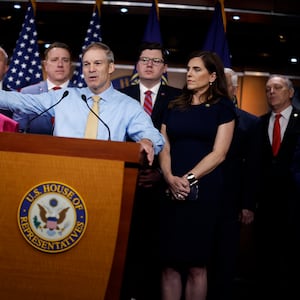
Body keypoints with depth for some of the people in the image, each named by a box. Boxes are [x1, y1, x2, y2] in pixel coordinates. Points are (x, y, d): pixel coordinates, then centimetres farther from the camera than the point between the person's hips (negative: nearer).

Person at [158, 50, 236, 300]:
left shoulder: (223, 107, 5)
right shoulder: (174, 107, 15)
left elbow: (218, 153, -4)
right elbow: (164, 148, 8)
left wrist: (188, 179, -15)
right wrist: (170, 178, -11)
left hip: (204, 192, -3)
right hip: (172, 192, 3)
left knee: (196, 265, 0)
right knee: (170, 263, 2)